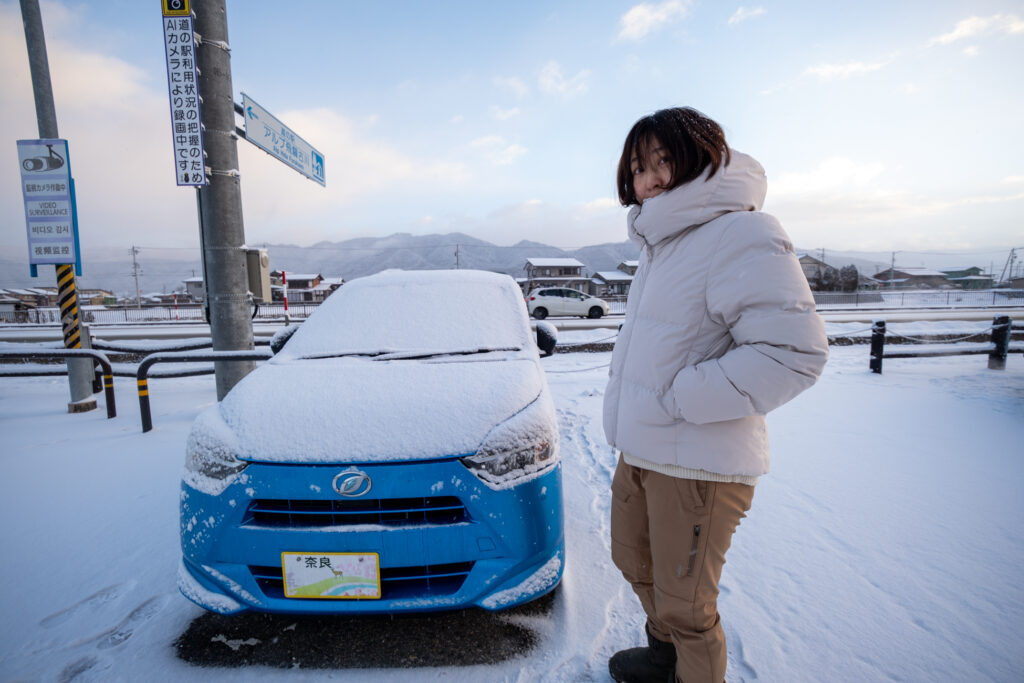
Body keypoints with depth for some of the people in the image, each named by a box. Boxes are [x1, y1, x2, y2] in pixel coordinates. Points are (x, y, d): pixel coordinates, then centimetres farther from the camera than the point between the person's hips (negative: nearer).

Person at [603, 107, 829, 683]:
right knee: (634, 561, 28)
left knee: (685, 606, 10)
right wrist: (631, 403, 11)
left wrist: (676, 399, -22)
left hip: (698, 463, -10)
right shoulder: (663, 243, 12)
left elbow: (793, 351, -26)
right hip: (641, 450, 10)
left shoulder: (741, 236, -18)